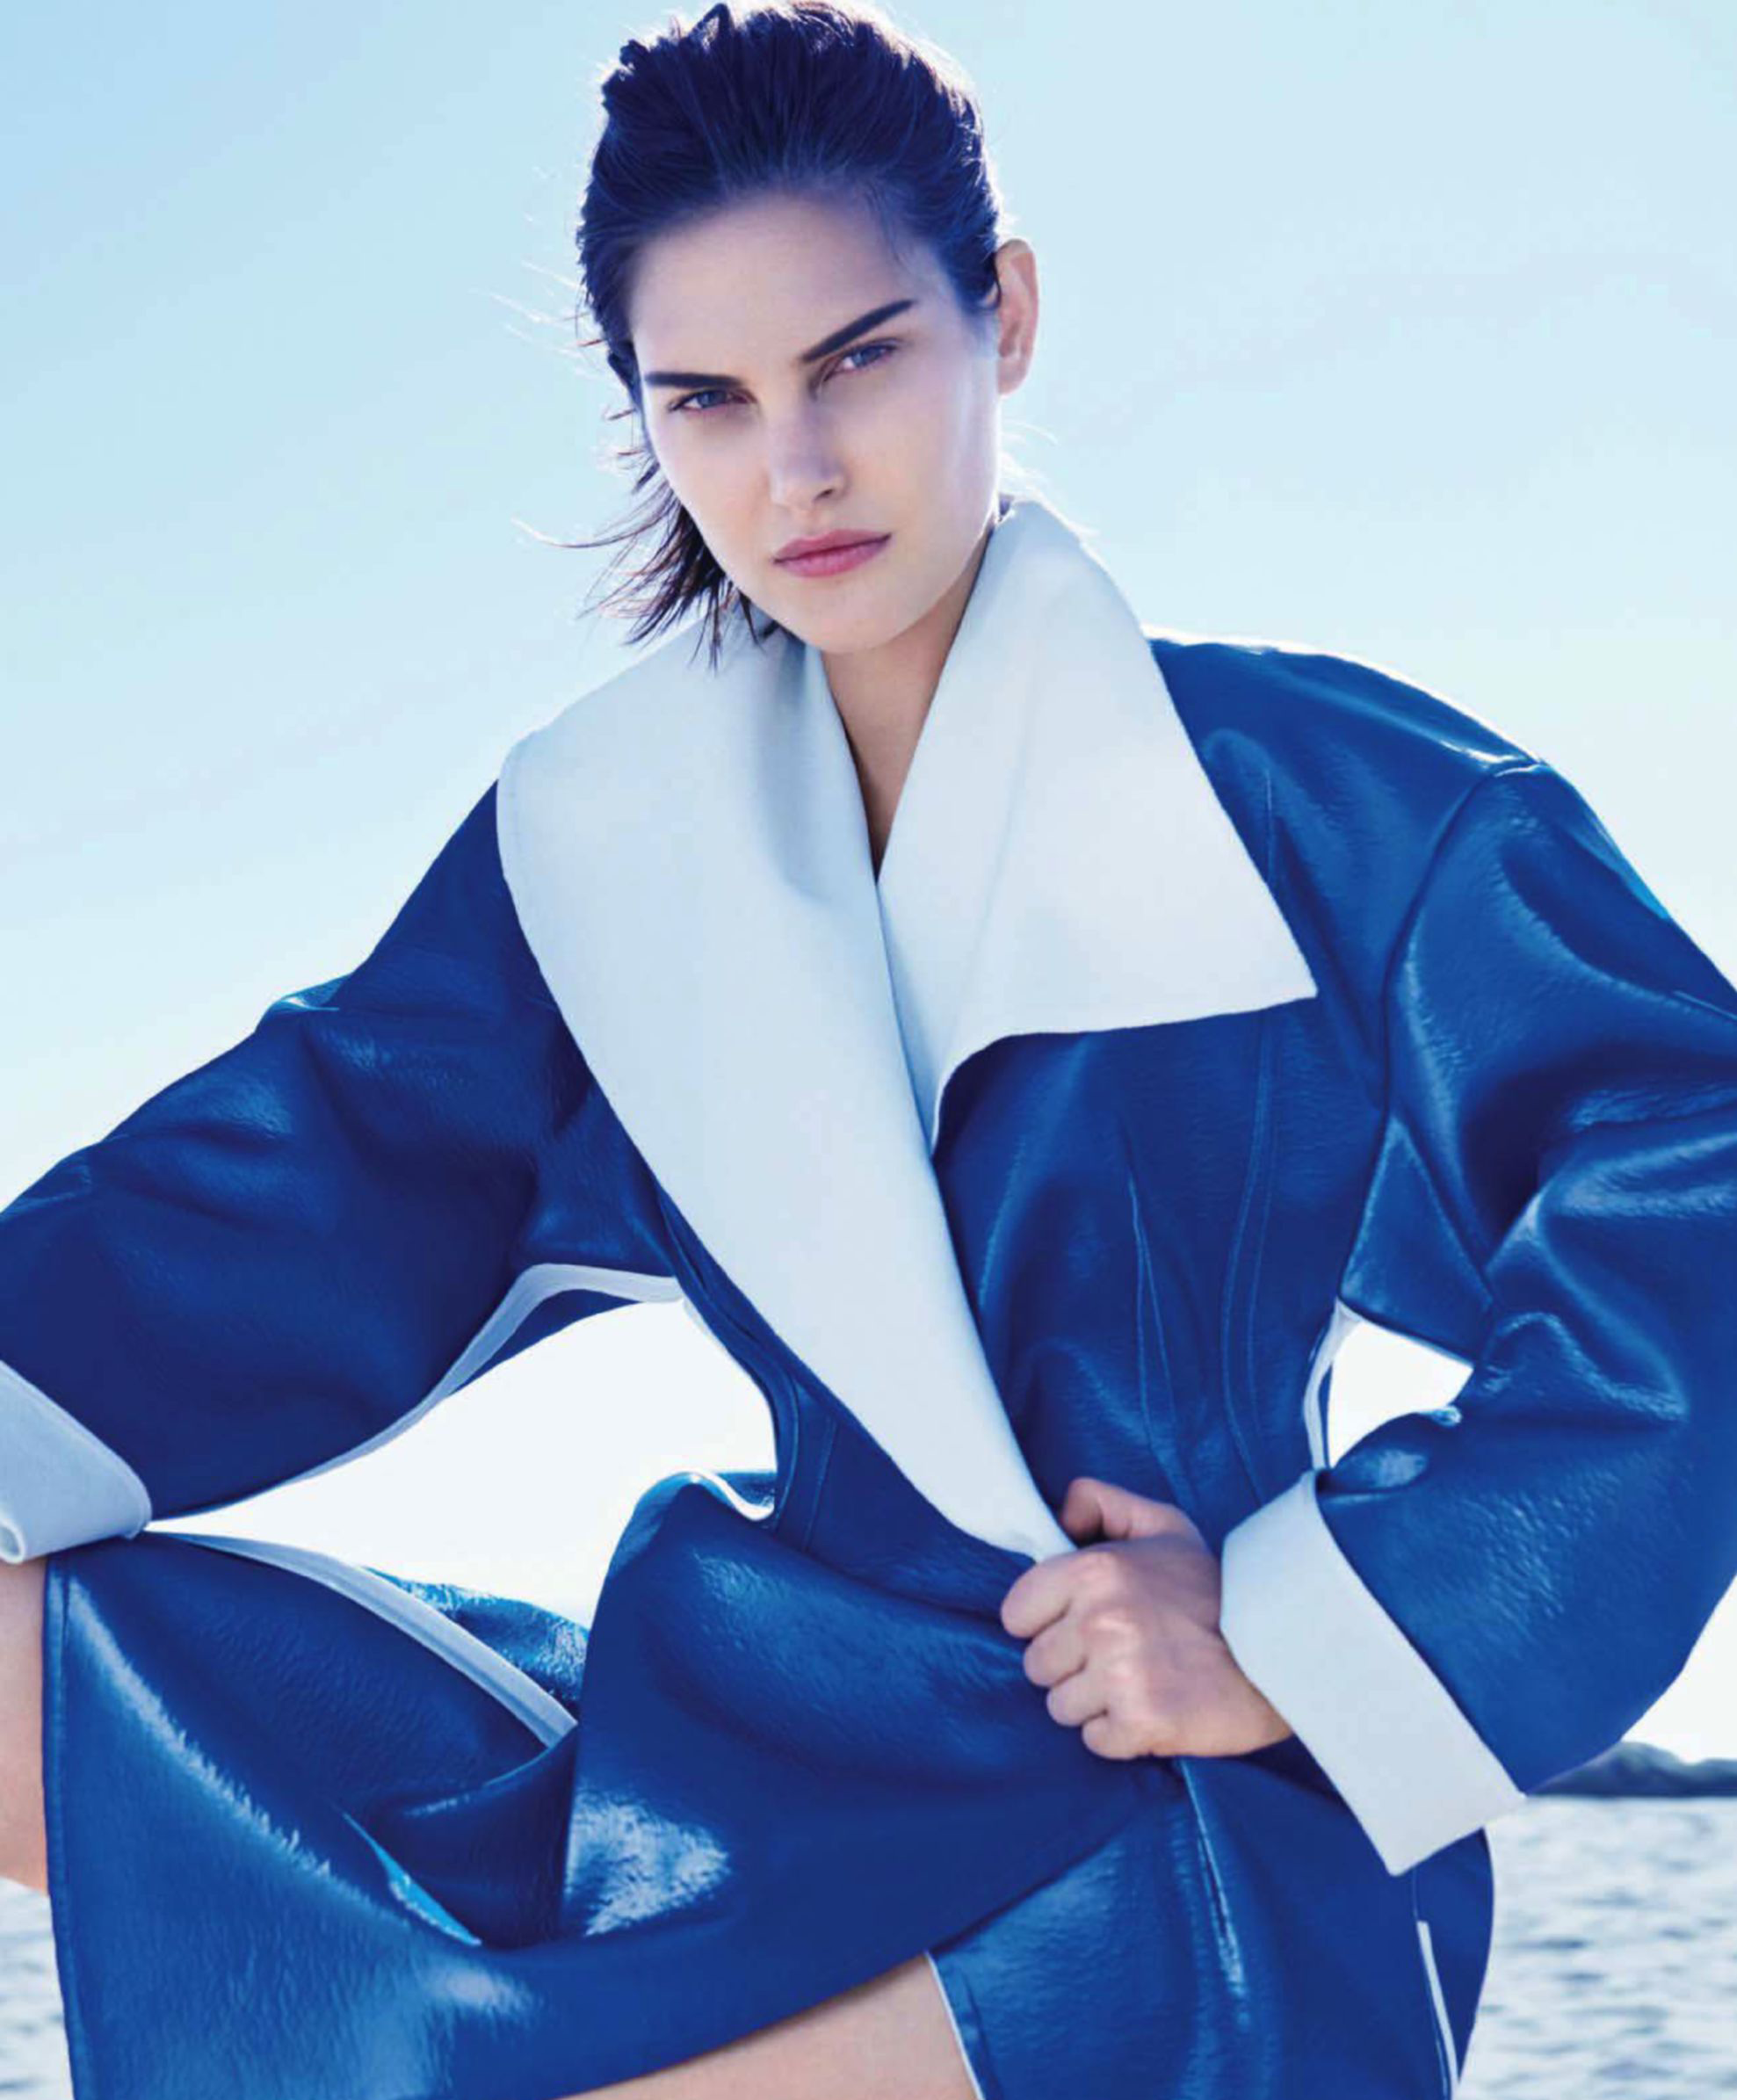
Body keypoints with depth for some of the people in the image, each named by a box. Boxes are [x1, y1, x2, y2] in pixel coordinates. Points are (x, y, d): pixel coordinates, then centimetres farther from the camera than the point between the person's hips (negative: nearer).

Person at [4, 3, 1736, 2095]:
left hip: (1185, 1844, -5)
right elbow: (315, 1193, 4)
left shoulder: (1311, 783, -6)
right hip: (756, 1733, 6)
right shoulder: (604, 840, 9)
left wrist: (1294, 1637, -12)